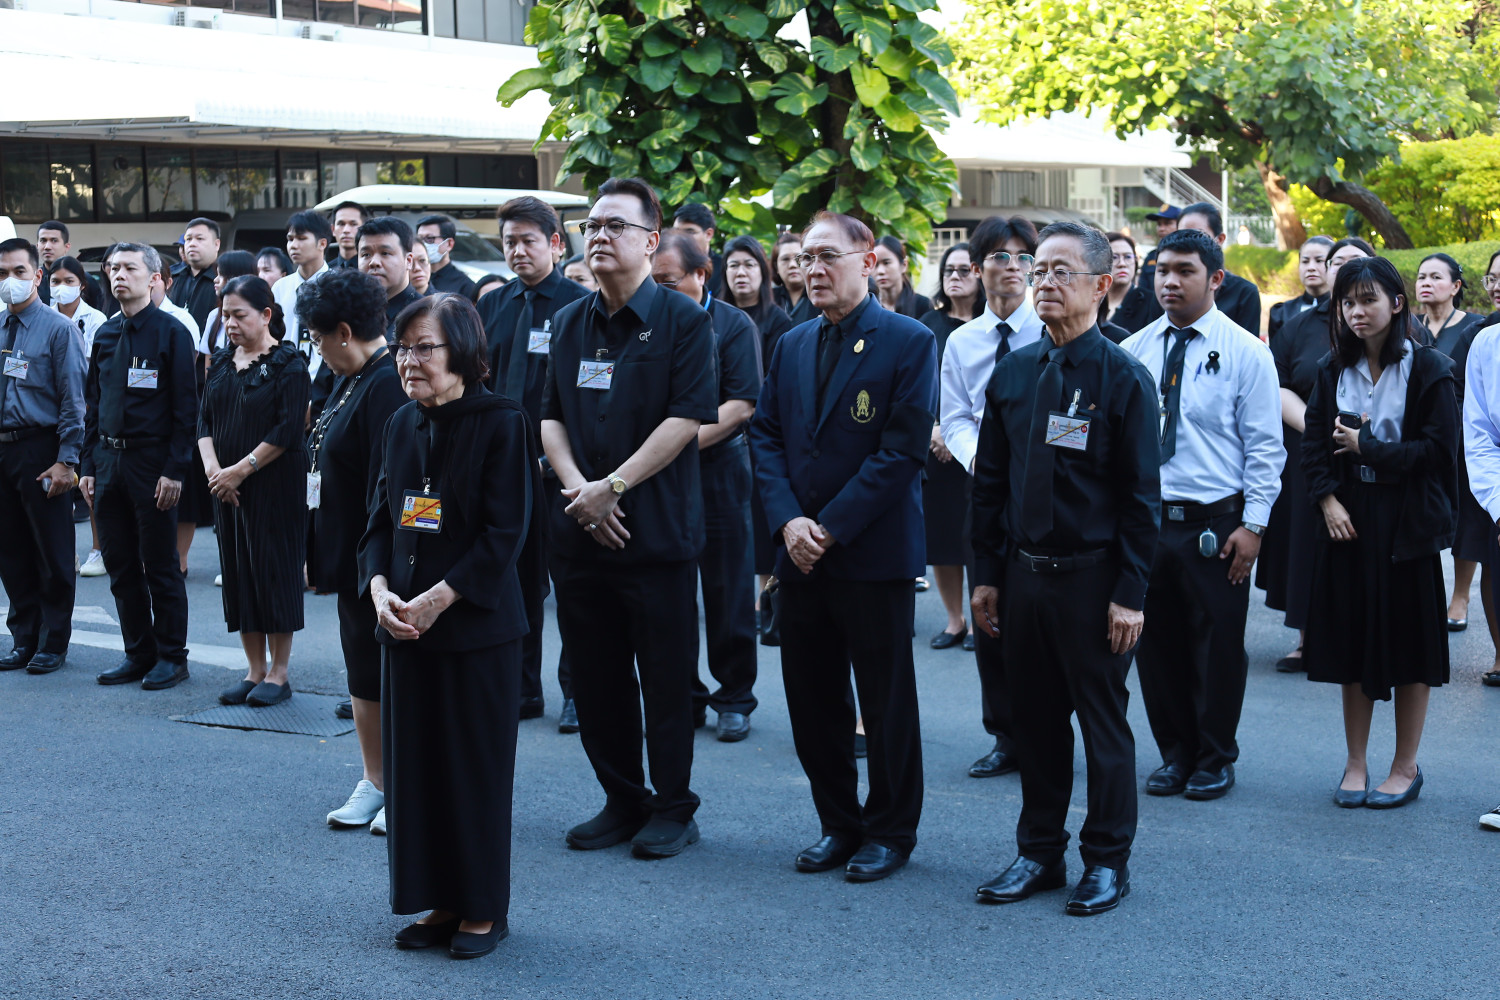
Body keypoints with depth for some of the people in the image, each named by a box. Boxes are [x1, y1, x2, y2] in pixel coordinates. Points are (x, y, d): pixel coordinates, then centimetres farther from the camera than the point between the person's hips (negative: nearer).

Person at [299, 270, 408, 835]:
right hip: (351, 559, 10)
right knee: (361, 673, 17)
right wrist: (316, 551, 17)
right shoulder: (351, 380, 11)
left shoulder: (389, 385, -21)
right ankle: (373, 783, 28)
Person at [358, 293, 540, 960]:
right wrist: (380, 589, -6)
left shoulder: (501, 423, -9)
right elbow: (381, 518, 12)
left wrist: (438, 598, -17)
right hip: (403, 624, 6)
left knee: (477, 766, 2)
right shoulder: (402, 425, 9)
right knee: (415, 761, 9)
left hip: (477, 623, -6)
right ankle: (439, 901, 21)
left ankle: (483, 909, 15)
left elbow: (507, 530, -14)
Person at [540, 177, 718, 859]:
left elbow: (688, 418, -12)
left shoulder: (682, 321, -4)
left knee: (666, 679, 2)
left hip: (657, 529, -5)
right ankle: (622, 801, 24)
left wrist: (612, 486, -15)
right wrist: (578, 488, -7)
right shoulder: (569, 323, 13)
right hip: (580, 529, 5)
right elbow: (551, 417, 11)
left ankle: (672, 809, 15)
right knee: (595, 677, 10)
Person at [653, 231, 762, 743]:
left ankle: (734, 699, 14)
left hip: (717, 472, -3)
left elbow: (742, 405, -9)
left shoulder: (734, 326, -2)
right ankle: (684, 697, 18)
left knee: (727, 591, 3)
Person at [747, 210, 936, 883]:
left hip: (875, 553, -5)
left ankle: (890, 831, 19)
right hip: (801, 552, 6)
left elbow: (903, 450, -13)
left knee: (886, 701, 5)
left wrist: (830, 526, -16)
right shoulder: (792, 346, 12)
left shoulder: (909, 342, -7)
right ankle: (838, 823, 24)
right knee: (811, 699, 10)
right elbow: (766, 436, 9)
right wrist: (788, 521, -8)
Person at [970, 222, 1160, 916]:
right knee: (1034, 719, 12)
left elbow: (1141, 493, -8)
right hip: (1023, 572, 5)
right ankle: (1039, 853, 25)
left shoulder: (1122, 377, -7)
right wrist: (987, 573, 7)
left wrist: (1131, 593, -12)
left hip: (1092, 578, -4)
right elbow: (989, 481, 11)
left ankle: (1107, 861, 19)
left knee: (1102, 721, 6)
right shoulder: (1011, 373, 7)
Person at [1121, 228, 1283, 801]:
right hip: (1145, 518, 3)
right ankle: (1175, 754, 27)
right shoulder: (1133, 353, 6)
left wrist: (1253, 524, -10)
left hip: (1215, 523, -3)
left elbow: (1265, 446, -4)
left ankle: (1215, 761, 22)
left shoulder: (1246, 353, -4)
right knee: (1157, 644, 10)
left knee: (1217, 647, 5)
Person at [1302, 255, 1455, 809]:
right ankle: (1356, 763, 18)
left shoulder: (1427, 369, -5)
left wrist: (1366, 446, -12)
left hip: (1407, 523, -3)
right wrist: (1328, 499, -9)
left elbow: (1438, 448, -10)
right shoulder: (1334, 369, 6)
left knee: (1408, 643, 3)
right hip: (1346, 518, 3)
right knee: (1351, 641, 7)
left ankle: (1406, 766, 15)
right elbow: (1314, 444, 5)